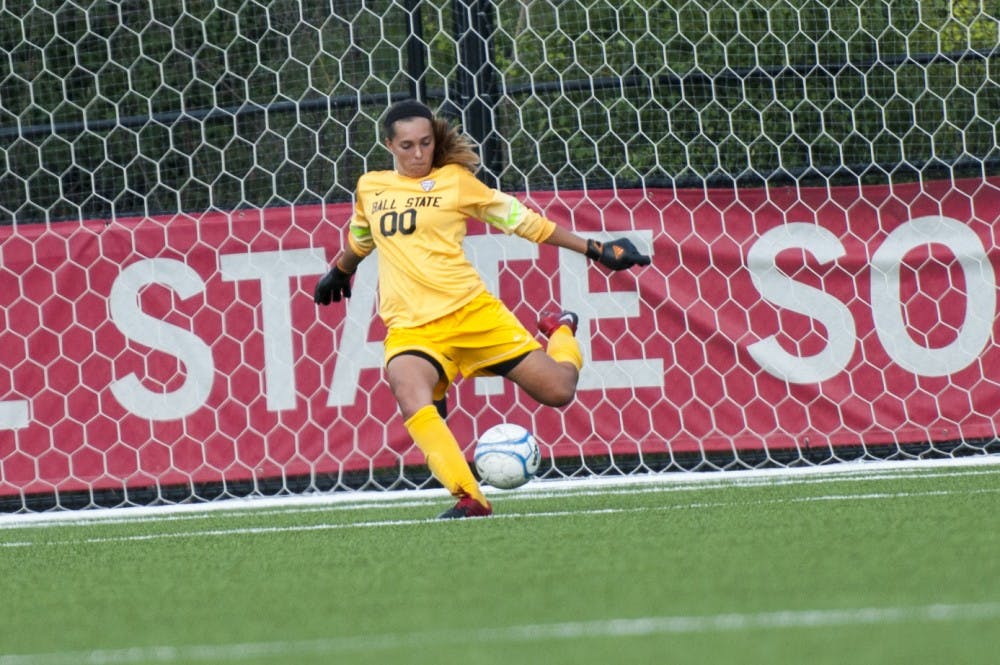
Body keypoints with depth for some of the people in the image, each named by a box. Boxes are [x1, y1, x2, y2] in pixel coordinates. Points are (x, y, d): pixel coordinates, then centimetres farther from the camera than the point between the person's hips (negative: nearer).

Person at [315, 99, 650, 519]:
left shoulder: (455, 180, 4)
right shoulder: (370, 188, 13)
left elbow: (521, 220, 9)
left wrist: (593, 249, 9)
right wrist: (339, 272, 53)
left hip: (471, 310, -1)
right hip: (410, 326, 1)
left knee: (558, 390, -3)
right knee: (413, 403, -32)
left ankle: (561, 332, 33)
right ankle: (469, 499, -31)